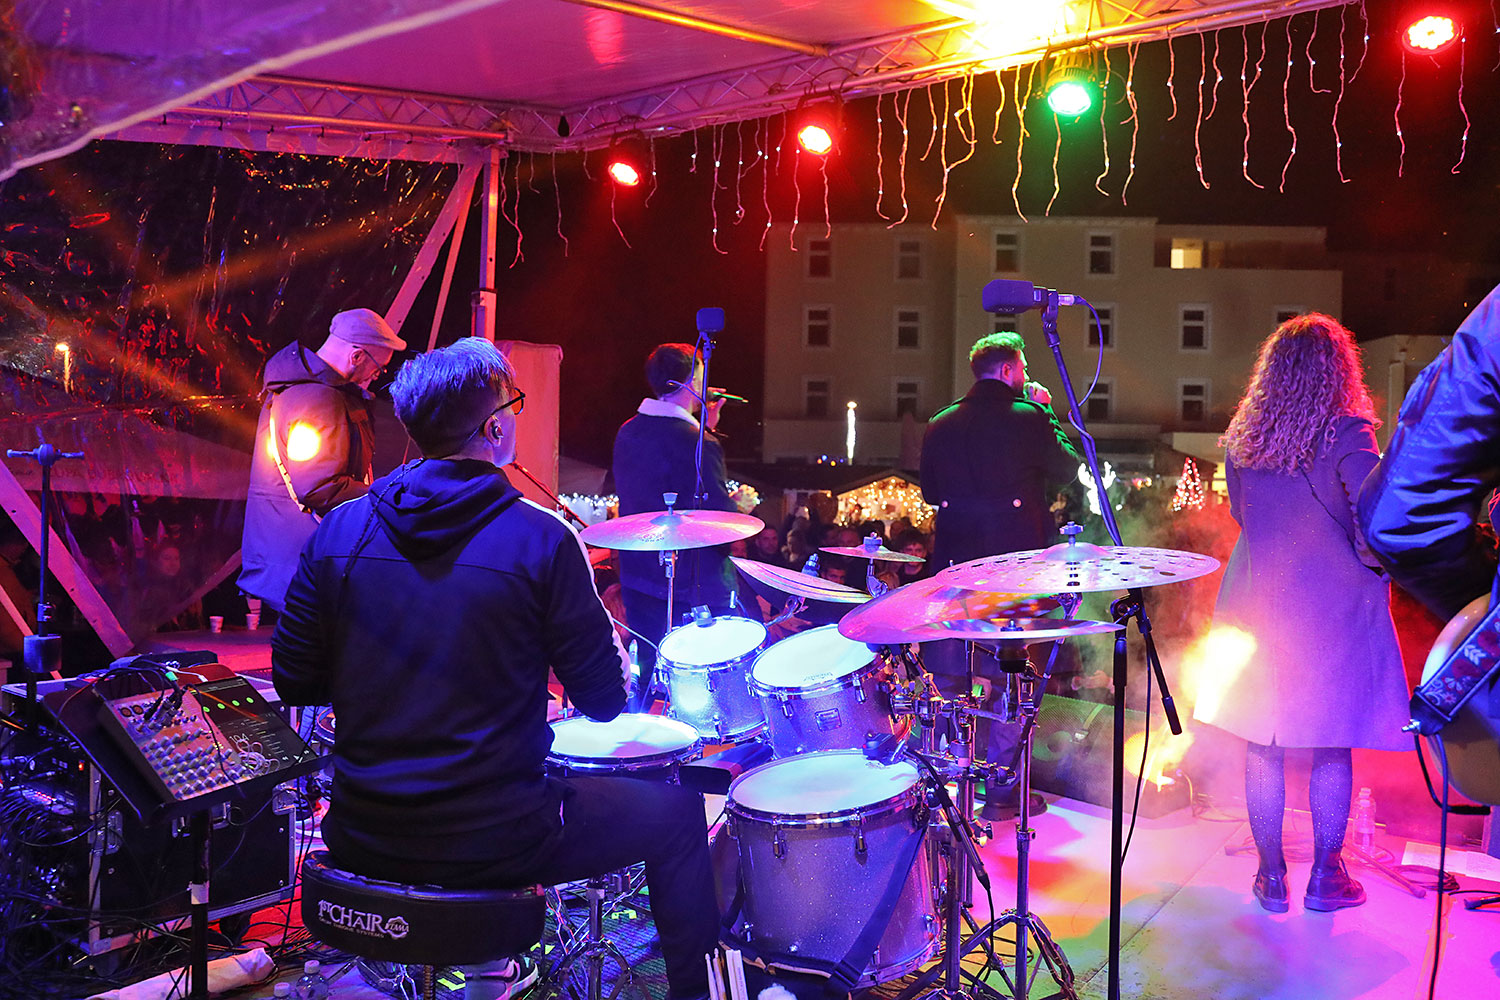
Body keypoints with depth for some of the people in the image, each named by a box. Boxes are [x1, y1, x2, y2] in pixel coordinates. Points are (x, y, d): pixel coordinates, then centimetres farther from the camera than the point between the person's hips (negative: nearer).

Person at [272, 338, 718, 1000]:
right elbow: (603, 702, -9)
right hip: (492, 845, -5)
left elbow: (294, 683, 3)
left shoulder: (339, 531, -3)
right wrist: (616, 655, 13)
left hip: (359, 841, 5)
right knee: (677, 811, 17)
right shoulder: (540, 540, -15)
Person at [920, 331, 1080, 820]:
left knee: (948, 678, 14)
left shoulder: (939, 425, 4)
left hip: (953, 564, 4)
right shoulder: (1028, 418, -10)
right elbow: (1067, 470, 4)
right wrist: (1048, 413, 10)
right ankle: (1001, 792, 9)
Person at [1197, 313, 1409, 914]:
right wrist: (1368, 564, -3)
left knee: (1262, 746, 10)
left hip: (1255, 600, 4)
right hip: (1332, 607, -4)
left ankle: (1272, 877, 18)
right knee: (1332, 749, 10)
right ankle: (1325, 877, 19)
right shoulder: (1346, 435, -11)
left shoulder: (1243, 435, 3)